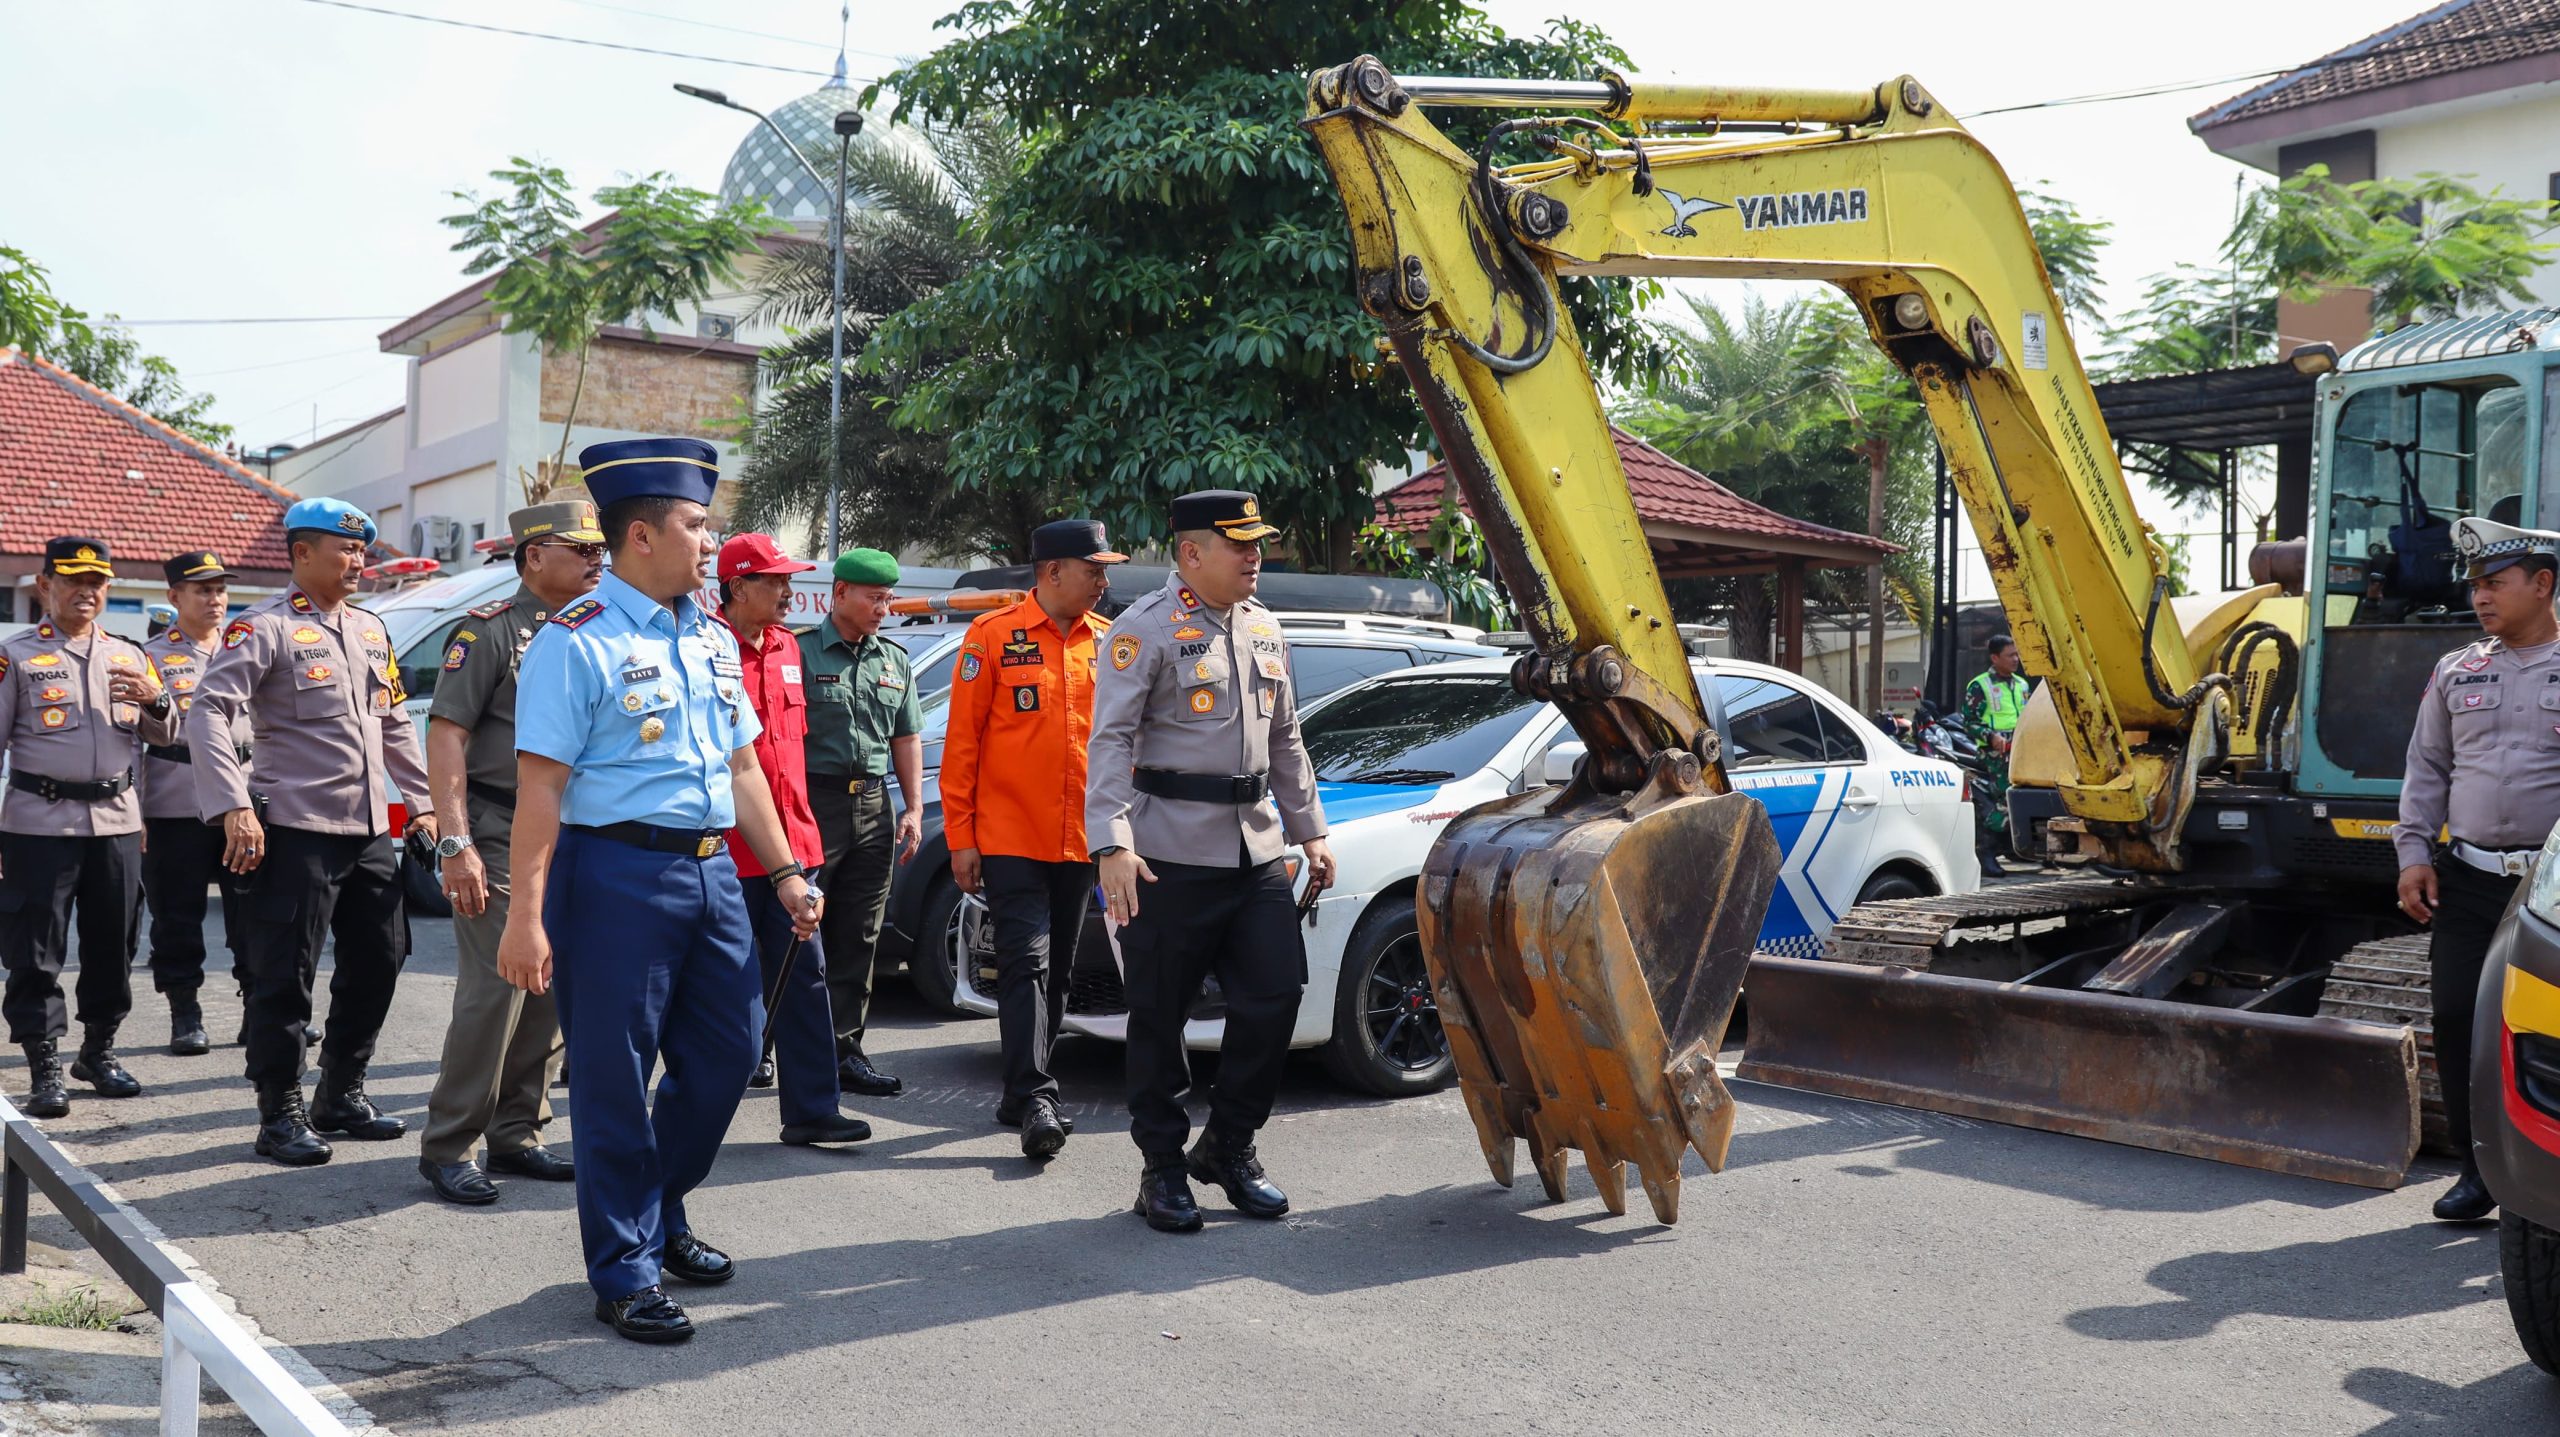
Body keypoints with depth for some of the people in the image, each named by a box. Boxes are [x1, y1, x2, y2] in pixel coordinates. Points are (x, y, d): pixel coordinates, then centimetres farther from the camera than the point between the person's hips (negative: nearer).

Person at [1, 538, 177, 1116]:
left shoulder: (129, 656, 14)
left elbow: (164, 736, 19)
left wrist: (155, 701, -5)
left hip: (116, 821, 4)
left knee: (112, 945, 10)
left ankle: (99, 1051, 24)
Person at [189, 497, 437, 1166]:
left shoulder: (370, 628, 15)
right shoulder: (265, 627, -7)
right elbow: (208, 714, -15)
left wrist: (424, 798, 18)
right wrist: (234, 807, -23)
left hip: (372, 829, 7)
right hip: (296, 830, -7)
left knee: (378, 963, 11)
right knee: (285, 978, -1)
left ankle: (342, 1095, 25)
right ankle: (281, 1116, 9)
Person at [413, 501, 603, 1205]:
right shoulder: (490, 629, -7)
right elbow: (446, 735, -13)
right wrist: (456, 844, -20)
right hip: (503, 837, -7)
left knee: (552, 995, 9)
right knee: (492, 995, -8)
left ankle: (517, 1135, 20)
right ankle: (447, 1149, 2)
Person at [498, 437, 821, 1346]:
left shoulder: (712, 639, 14)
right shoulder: (578, 642, -9)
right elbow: (541, 785, -14)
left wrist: (784, 872, 14)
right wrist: (527, 913, -19)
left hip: (712, 871, 8)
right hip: (620, 873, -7)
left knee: (726, 1053, 12)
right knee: (617, 1080, 2)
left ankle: (659, 1215, 34)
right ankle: (625, 1276, 14)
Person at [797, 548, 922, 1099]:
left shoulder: (894, 661, 16)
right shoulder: (800, 652, -2)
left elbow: (906, 738, 19)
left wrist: (913, 808, 10)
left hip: (873, 806, 6)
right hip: (815, 801, -5)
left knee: (859, 939, 7)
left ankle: (844, 1048, 13)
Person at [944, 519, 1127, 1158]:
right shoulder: (995, 636, -5)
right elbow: (962, 741, -4)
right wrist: (961, 837, -7)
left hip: (1081, 839, 5)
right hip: (1010, 837, -5)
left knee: (1056, 971, 12)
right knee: (1027, 965, -8)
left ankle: (1023, 1093, 24)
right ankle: (1035, 1099, -8)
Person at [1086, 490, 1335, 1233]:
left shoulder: (1263, 629, 15)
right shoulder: (1145, 629, -7)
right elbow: (1112, 740, -14)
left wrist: (1309, 829, 20)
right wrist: (1112, 843, -24)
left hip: (1255, 850, 7)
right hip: (1170, 856, -6)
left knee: (1274, 996, 3)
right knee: (1159, 1016, 2)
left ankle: (1229, 1148, 21)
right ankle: (1163, 1168, 15)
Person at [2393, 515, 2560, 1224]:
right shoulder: (2455, 672, 13)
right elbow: (2427, 769, 16)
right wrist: (2414, 853, 7)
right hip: (2466, 880, 3)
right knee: (2458, 1018, -1)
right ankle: (2480, 1166, 10)